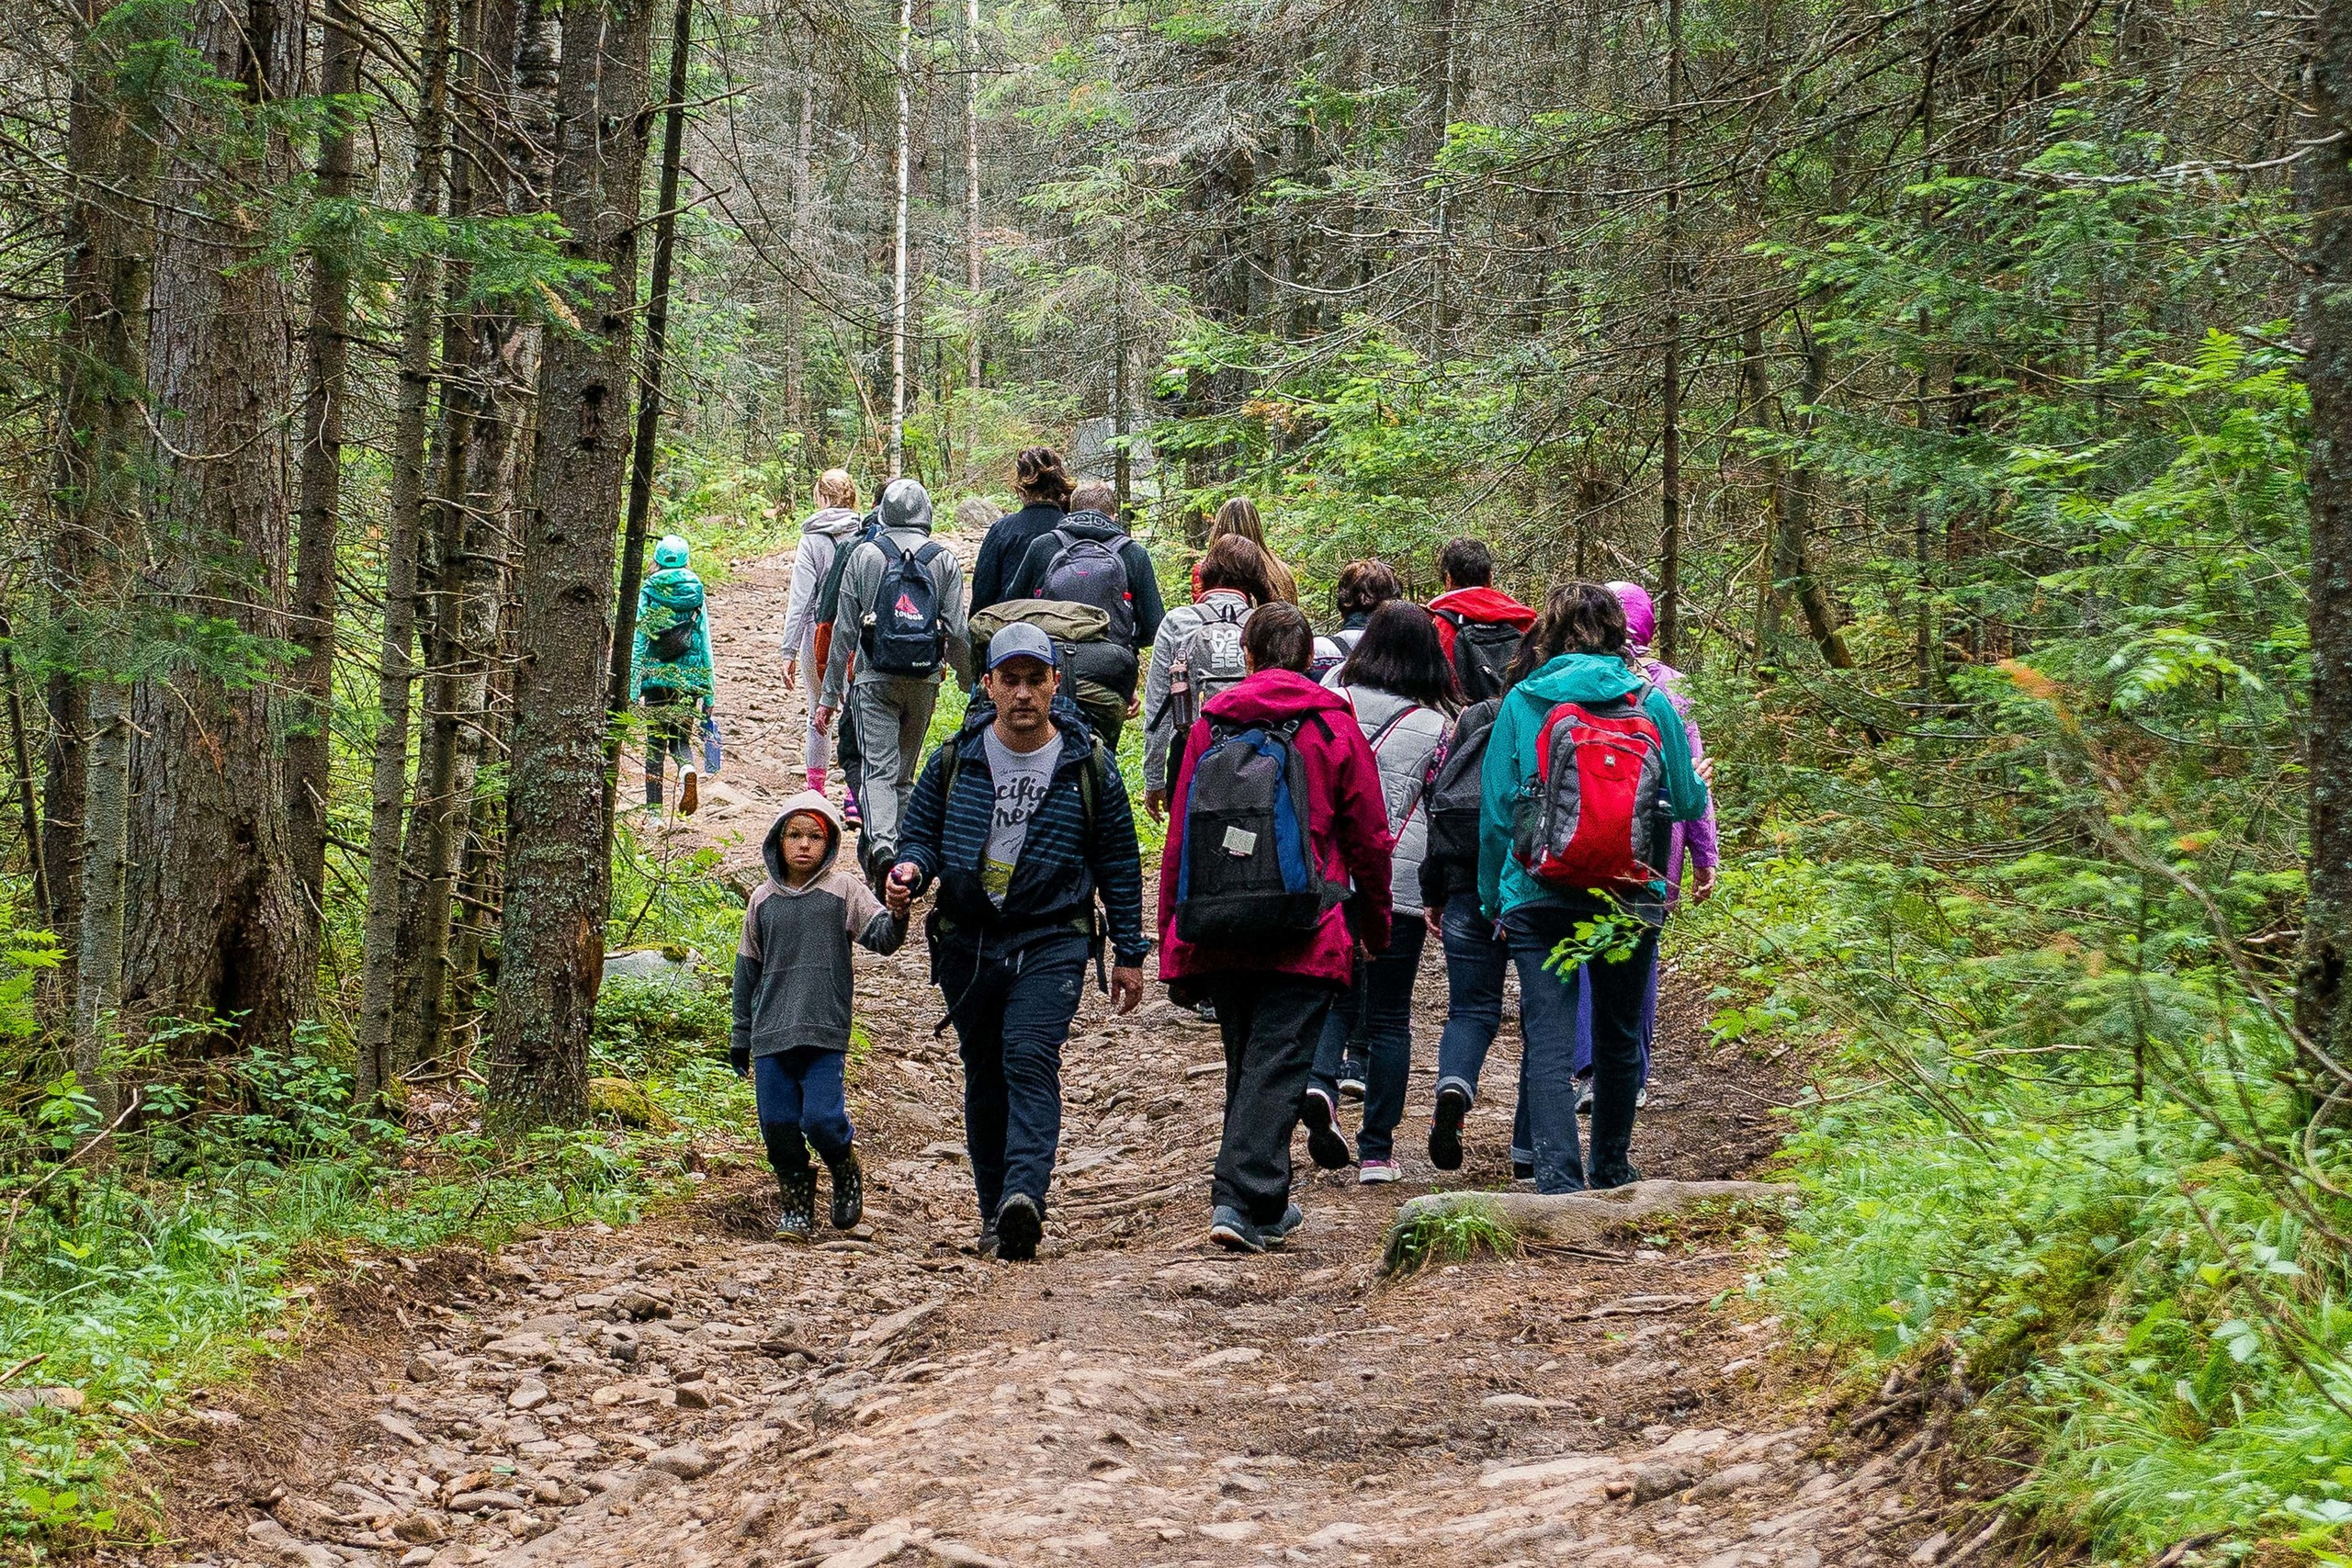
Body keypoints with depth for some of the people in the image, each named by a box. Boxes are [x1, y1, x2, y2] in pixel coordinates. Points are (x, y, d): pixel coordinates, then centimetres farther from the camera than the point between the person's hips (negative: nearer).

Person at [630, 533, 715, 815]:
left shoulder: (647, 593, -1)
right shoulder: (695, 594, 3)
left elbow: (637, 641, -3)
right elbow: (705, 643, 4)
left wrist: (632, 689, -1)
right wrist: (709, 692, 9)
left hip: (655, 676, -1)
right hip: (688, 678, 1)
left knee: (655, 743, 8)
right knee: (681, 738, 13)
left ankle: (653, 810, 6)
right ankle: (688, 770, -21)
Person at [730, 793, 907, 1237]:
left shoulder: (843, 891, 4)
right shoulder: (763, 900, 12)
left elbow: (881, 937, -8)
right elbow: (747, 971, 18)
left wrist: (897, 916, -32)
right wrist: (740, 1039, 19)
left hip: (825, 1033, -3)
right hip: (771, 1033, 3)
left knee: (821, 1120, -13)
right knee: (778, 1126, 2)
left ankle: (846, 1176, 16)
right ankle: (797, 1203, 20)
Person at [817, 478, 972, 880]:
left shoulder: (864, 556, 1)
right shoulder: (944, 560, 2)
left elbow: (845, 629, 1)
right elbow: (957, 631, -1)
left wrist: (830, 695, 5)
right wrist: (971, 684, 11)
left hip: (874, 680, -2)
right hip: (924, 681, 2)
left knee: (878, 769, -8)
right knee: (903, 772, 15)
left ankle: (880, 843, -32)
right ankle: (900, 855, 18)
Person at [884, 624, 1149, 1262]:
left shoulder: (1088, 765, 1)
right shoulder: (955, 760, 4)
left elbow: (1119, 862, 8)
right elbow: (922, 834, 11)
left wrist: (1128, 953, 7)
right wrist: (910, 871, -14)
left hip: (1052, 943, -3)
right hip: (968, 944, 3)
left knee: (1030, 1063, -20)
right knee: (984, 1079, 9)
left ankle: (1024, 1196, -33)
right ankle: (996, 1213, 18)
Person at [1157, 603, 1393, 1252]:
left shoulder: (1210, 728, 8)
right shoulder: (1333, 728, 1)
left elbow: (1178, 841, 7)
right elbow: (1369, 839, 4)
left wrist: (1175, 953, 12)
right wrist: (1376, 928, 18)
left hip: (1218, 938, 3)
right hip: (1305, 941, -3)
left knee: (1245, 1065, 17)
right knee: (1276, 1066, -5)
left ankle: (1263, 1200, 24)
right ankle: (1243, 1201, -17)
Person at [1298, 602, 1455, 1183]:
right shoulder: (1431, 726, -5)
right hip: (1399, 886, -2)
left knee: (1336, 992, 20)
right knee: (1389, 1018, 7)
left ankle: (1320, 1081, -8)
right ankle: (1376, 1151, 8)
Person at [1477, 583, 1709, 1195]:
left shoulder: (1522, 702, -2)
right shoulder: (1651, 703, 0)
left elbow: (1495, 813, 0)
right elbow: (1686, 803, 10)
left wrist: (1493, 898, 10)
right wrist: (1700, 787, 33)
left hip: (1540, 898, -2)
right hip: (1632, 901, 2)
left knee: (1548, 1045, -2)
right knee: (1619, 1038, 18)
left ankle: (1558, 1179, -15)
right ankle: (1612, 1172, 32)